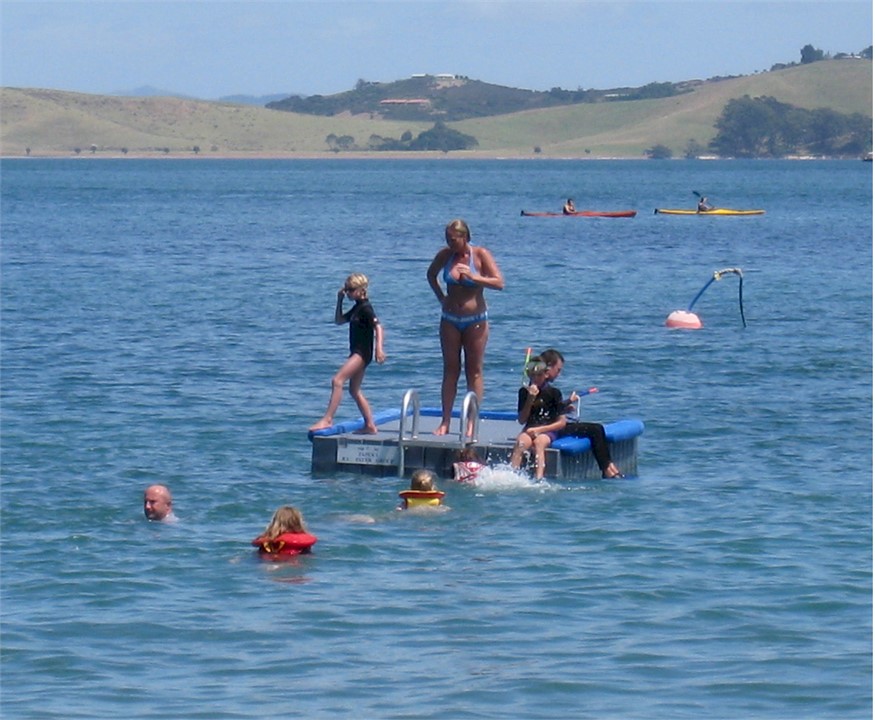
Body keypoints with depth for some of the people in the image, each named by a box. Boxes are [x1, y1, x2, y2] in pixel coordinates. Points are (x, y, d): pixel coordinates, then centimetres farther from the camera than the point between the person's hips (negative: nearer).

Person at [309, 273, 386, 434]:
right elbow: (339, 321, 25)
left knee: (337, 380, -21)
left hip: (362, 353, -11)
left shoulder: (366, 308, -13)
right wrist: (340, 300, 14)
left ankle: (327, 419, -26)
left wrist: (379, 348, -35)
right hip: (356, 353, 11)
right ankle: (370, 425, 20)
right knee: (355, 390, 15)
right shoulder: (357, 308, 16)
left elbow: (378, 327, -23)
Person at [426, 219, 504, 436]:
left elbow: (499, 283, -14)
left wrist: (473, 276, -24)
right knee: (450, 371, 4)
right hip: (450, 319, 3)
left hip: (475, 320, -3)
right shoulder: (445, 255, 1)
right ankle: (445, 422, 5)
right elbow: (431, 275, 20)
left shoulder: (481, 255, -8)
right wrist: (440, 296, 8)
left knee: (474, 372, 1)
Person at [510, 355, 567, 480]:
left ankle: (539, 479, -55)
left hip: (548, 432, -2)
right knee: (520, 442, -32)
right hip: (530, 430, 2)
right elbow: (521, 421, 5)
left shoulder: (553, 393, 3)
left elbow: (561, 422, 0)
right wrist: (530, 399, -7)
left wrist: (539, 430, -10)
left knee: (539, 442, -36)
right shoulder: (524, 392, 11)